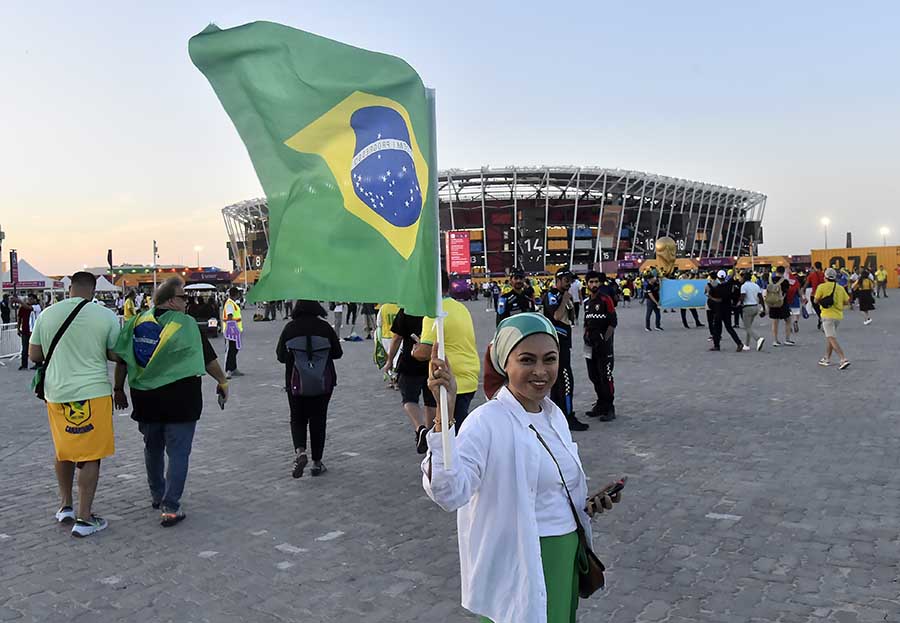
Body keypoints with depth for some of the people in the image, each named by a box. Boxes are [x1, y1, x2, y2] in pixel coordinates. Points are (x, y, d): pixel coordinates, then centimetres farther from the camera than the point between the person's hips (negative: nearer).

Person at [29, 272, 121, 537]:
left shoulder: (47, 314, 2)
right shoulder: (106, 316, -7)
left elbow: (34, 355, 8)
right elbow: (116, 355, -1)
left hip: (56, 393, 4)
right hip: (93, 393, -4)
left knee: (63, 450, 21)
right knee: (90, 456, 3)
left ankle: (65, 505, 31)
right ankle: (84, 518, 5)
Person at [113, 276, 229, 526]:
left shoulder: (137, 322, 2)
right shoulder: (186, 324, -11)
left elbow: (121, 360, 5)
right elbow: (208, 359, -6)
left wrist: (119, 388, 16)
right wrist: (222, 381, 8)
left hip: (145, 399, 5)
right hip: (180, 399, -5)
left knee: (152, 448, 21)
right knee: (178, 452, 2)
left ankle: (157, 496, 37)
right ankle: (170, 508, -2)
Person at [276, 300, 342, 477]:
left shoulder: (289, 328, -8)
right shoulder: (325, 327, -9)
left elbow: (281, 356, -1)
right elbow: (338, 353, -1)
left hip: (295, 384, 0)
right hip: (323, 383, 0)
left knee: (297, 419, 14)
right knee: (318, 421, 12)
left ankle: (300, 451, -11)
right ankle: (317, 463, 16)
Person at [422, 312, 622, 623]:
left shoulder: (555, 415, 3)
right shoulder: (487, 422, -21)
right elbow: (449, 493, -36)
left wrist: (590, 503, -2)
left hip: (566, 557, 7)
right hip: (518, 568, -7)